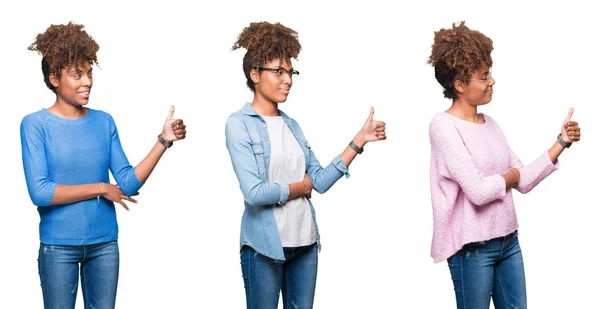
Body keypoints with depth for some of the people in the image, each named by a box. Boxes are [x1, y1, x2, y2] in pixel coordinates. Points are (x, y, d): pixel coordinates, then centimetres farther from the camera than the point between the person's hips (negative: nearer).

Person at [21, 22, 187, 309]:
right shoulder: (35, 124, -7)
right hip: (58, 246, -3)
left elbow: (129, 183, -3)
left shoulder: (104, 122, 3)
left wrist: (164, 140, -14)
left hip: (104, 243, 3)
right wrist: (101, 189, -12)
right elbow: (39, 191, -16)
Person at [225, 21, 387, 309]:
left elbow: (320, 181, 3)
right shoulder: (239, 124, -9)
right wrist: (299, 188, -4)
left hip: (304, 241, 6)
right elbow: (254, 192, -19)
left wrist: (359, 140, -1)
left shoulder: (291, 124, 10)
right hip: (265, 244, -6)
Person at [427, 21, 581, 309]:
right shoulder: (443, 125, -15)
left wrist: (562, 143, 2)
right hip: (472, 246, -7)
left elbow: (524, 182, 8)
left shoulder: (489, 123, 8)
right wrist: (511, 176, -4)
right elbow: (478, 191, -22)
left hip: (508, 239, 7)